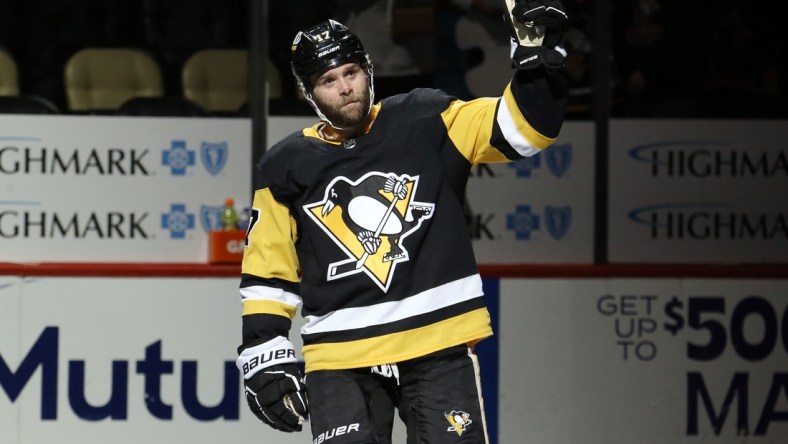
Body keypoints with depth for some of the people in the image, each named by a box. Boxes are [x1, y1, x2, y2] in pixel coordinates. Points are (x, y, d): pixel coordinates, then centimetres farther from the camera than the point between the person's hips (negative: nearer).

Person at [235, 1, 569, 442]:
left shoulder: (425, 122, 4)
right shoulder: (288, 167, 7)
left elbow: (520, 128, -2)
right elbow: (267, 273, 11)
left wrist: (537, 54, -17)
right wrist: (265, 356, 4)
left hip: (439, 343, -1)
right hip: (340, 360, 1)